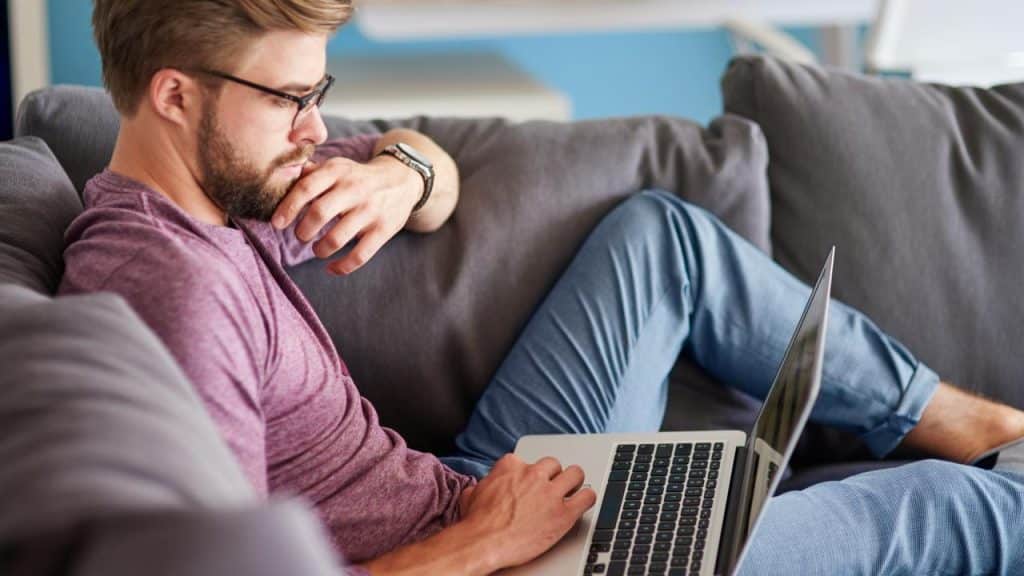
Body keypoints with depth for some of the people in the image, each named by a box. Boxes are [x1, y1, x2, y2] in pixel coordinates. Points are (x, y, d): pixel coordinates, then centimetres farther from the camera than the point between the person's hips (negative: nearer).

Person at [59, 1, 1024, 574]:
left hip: (472, 497, 10)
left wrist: (399, 172, -9)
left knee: (658, 232, 14)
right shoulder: (174, 285, -29)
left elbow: (435, 171, 17)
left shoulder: (222, 190, 2)